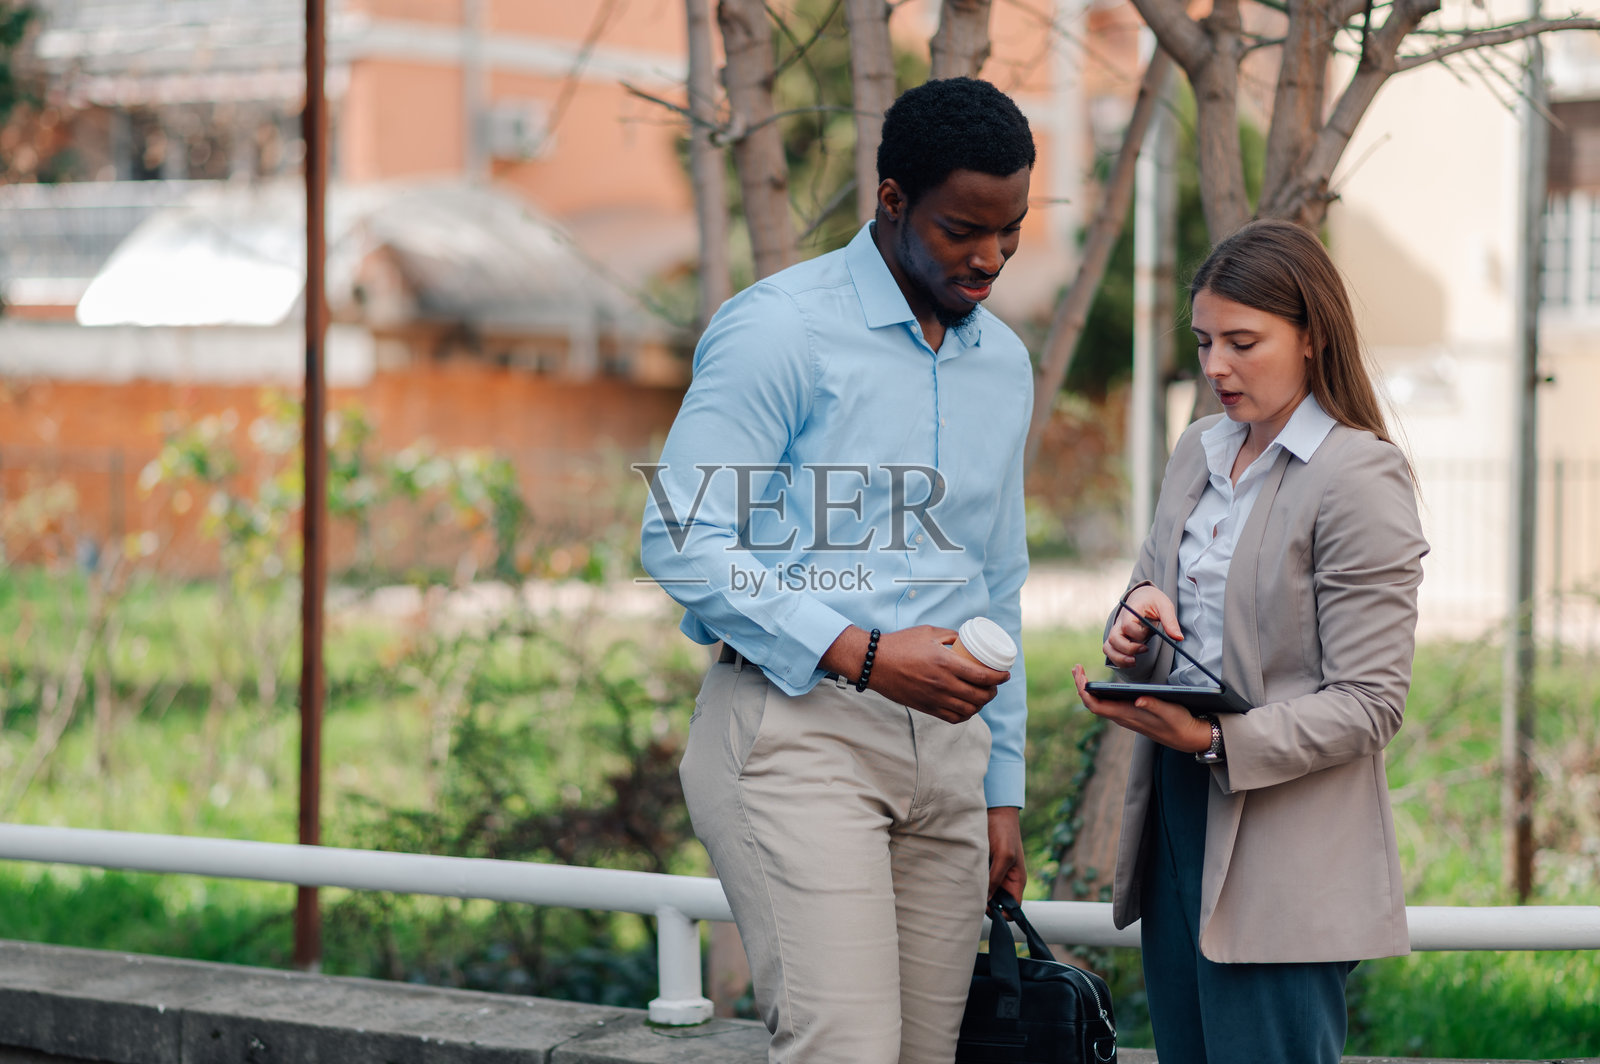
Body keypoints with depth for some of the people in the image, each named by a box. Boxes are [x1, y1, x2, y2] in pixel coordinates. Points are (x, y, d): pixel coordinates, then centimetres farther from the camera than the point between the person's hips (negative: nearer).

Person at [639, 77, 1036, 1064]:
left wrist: (1003, 793, 20)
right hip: (798, 730, -7)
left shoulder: (1005, 363, 17)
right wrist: (862, 653, -19)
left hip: (944, 743, 7)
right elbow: (683, 541, -12)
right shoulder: (779, 329, -5)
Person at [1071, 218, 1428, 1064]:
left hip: (1283, 864, -7)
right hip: (1175, 819, 8)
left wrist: (1215, 740, -25)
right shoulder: (1198, 453, 13)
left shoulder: (1362, 477, -11)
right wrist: (1138, 617, -4)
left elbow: (1368, 704, -14)